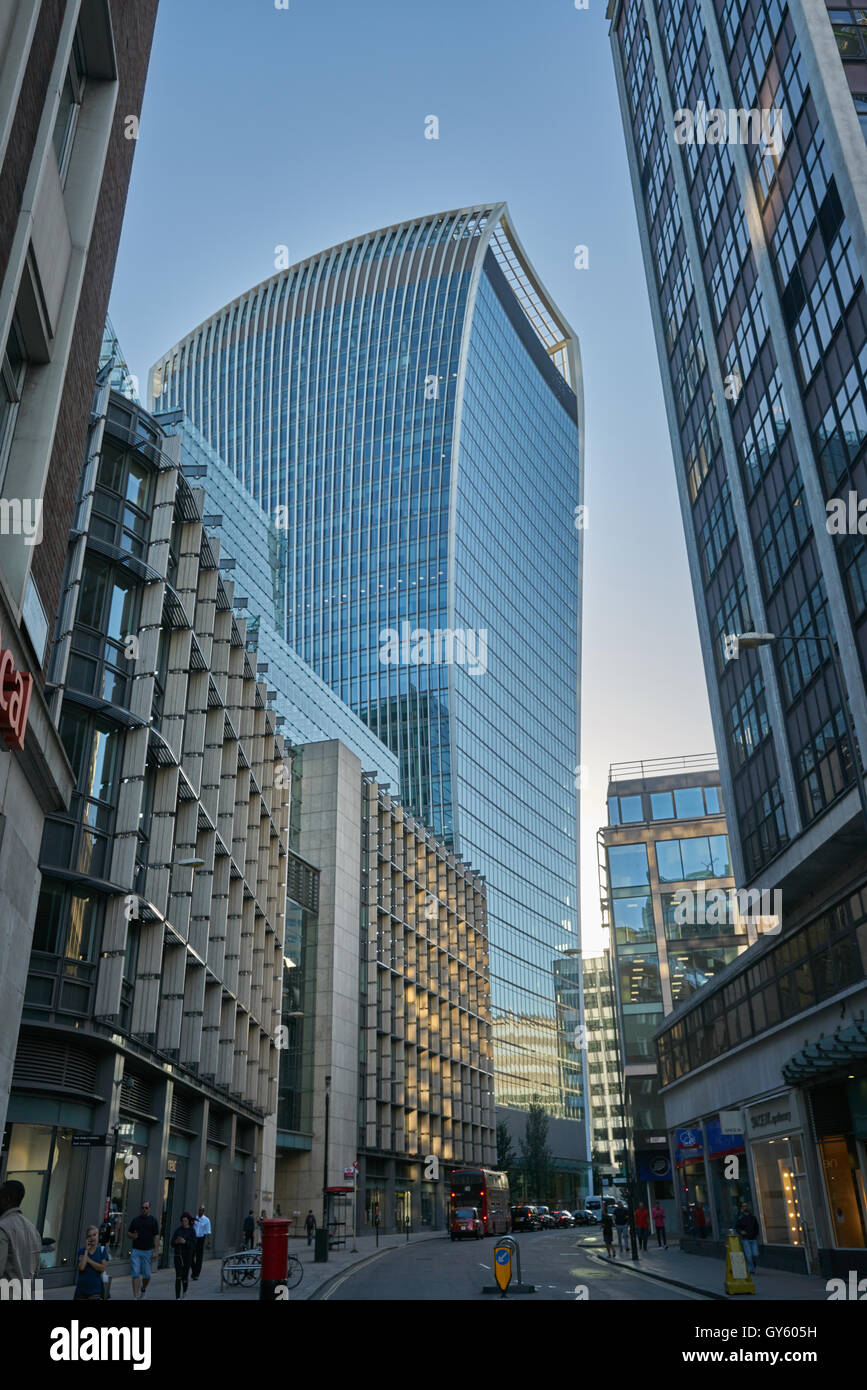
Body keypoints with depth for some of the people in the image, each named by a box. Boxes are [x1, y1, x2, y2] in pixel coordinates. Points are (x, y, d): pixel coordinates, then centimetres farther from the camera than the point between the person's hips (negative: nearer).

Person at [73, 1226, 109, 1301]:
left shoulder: (102, 1250, 0)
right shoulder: (82, 1251, 3)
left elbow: (102, 1268, -10)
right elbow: (81, 1267, -13)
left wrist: (88, 1260, -10)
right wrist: (87, 1250, -10)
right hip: (81, 1288, 2)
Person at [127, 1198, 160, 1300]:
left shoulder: (153, 1220, 2)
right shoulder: (135, 1220, 8)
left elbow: (156, 1236, 0)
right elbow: (128, 1233, 14)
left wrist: (155, 1251, -6)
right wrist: (132, 1235, -10)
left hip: (148, 1251, -1)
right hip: (135, 1250, 1)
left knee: (146, 1275, 4)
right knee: (135, 1274, -4)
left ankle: (143, 1289, 32)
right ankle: (135, 1296, -1)